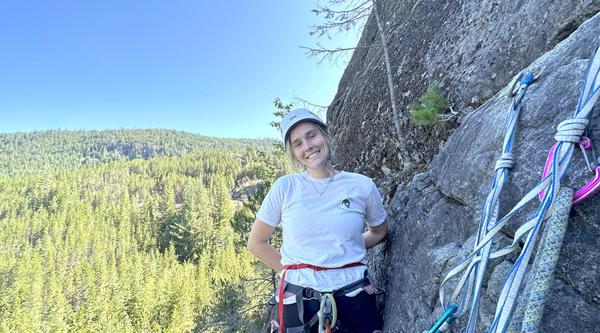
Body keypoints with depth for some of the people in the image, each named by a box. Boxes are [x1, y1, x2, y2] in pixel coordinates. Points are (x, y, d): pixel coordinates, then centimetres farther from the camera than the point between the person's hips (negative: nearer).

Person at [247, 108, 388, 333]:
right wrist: (293, 271, 0)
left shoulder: (362, 186, -3)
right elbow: (256, 243, 4)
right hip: (299, 297, 0)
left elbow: (379, 232, 15)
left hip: (353, 295, 1)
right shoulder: (285, 187, -5)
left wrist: (348, 251, 5)